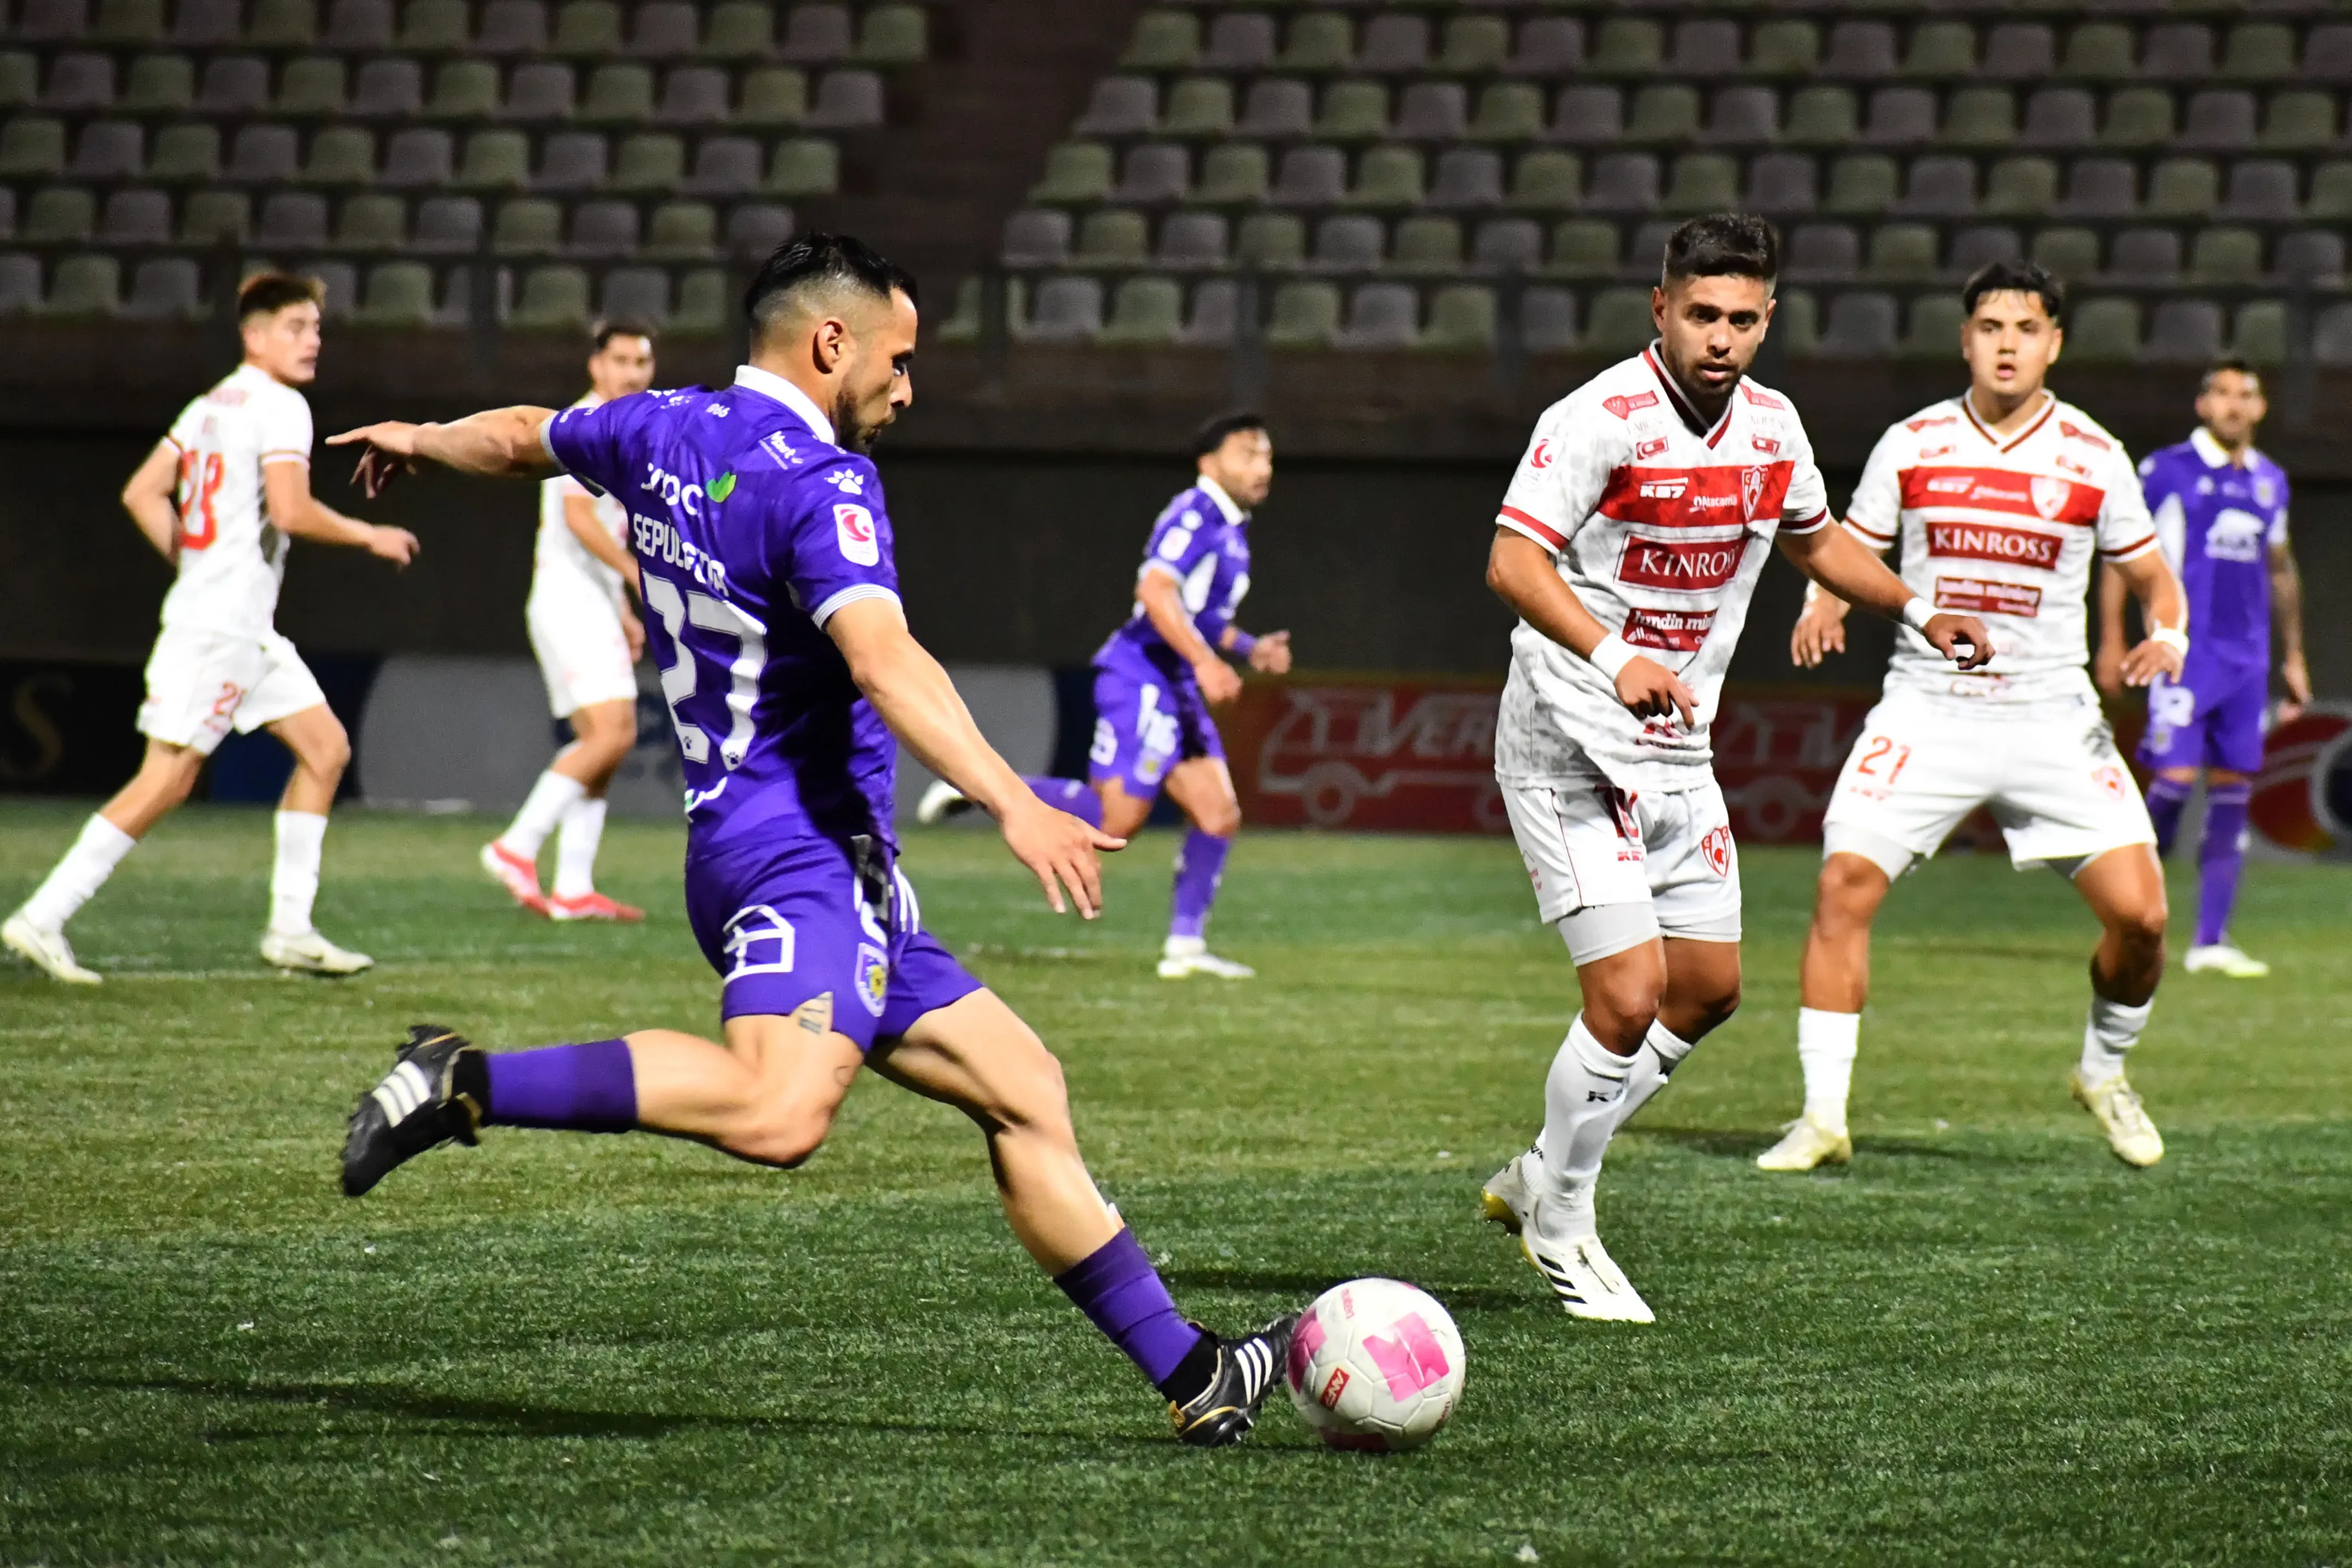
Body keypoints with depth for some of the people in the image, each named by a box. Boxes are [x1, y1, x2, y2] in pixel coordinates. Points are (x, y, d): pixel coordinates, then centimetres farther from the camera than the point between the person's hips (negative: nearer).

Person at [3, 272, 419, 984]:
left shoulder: (212, 405, 16)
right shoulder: (278, 406, -11)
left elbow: (141, 493, 14)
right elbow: (290, 510, -21)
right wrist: (369, 536, -8)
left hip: (247, 629, 10)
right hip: (219, 628, -10)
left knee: (326, 748, 10)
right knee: (166, 779, -9)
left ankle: (290, 926, 9)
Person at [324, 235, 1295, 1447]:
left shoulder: (660, 430, 14)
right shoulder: (817, 481, -13)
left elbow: (523, 436, 34)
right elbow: (881, 662, -29)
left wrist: (419, 440, 56)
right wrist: (1014, 806, -36)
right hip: (800, 854, -11)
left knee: (1025, 1092, 10)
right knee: (780, 1112, -34)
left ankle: (1190, 1376, 9)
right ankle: (464, 1086, -24)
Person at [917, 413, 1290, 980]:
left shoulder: (1231, 529, 20)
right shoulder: (1195, 516, -11)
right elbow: (1155, 590, -25)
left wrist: (1249, 648, 18)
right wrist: (1206, 661, -29)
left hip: (1178, 690, 10)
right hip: (1142, 678, -10)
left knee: (1219, 816, 1)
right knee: (1115, 819, -14)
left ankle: (1185, 945, 4)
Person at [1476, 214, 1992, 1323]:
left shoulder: (1770, 427, 4)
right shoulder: (1598, 419, -19)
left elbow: (1812, 538, 25)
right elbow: (1513, 563, -29)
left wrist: (1918, 611, 20)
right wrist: (1613, 659, -42)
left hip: (1680, 752, 8)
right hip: (1572, 745, -8)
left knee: (1708, 990, 13)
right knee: (1628, 999, -14)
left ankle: (1539, 1180, 30)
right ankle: (1560, 1224, 8)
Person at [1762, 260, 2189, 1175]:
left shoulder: (2094, 457, 2)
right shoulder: (1911, 444, 3)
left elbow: (2152, 577, 11)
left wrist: (2167, 637, -10)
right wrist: (1822, 609, -13)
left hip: (2051, 716, 0)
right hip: (1926, 709, 0)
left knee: (2140, 913, -9)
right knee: (1843, 888, -16)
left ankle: (2105, 1072, 20)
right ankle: (1823, 1116, -7)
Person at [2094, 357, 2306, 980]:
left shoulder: (2270, 482, 13)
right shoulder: (2166, 472, -3)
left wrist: (2293, 657, 22)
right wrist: (2111, 643, -6)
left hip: (2246, 659, 5)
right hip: (2184, 651, -5)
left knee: (2233, 789, 2)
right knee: (2176, 777, -14)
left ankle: (2211, 941, 5)